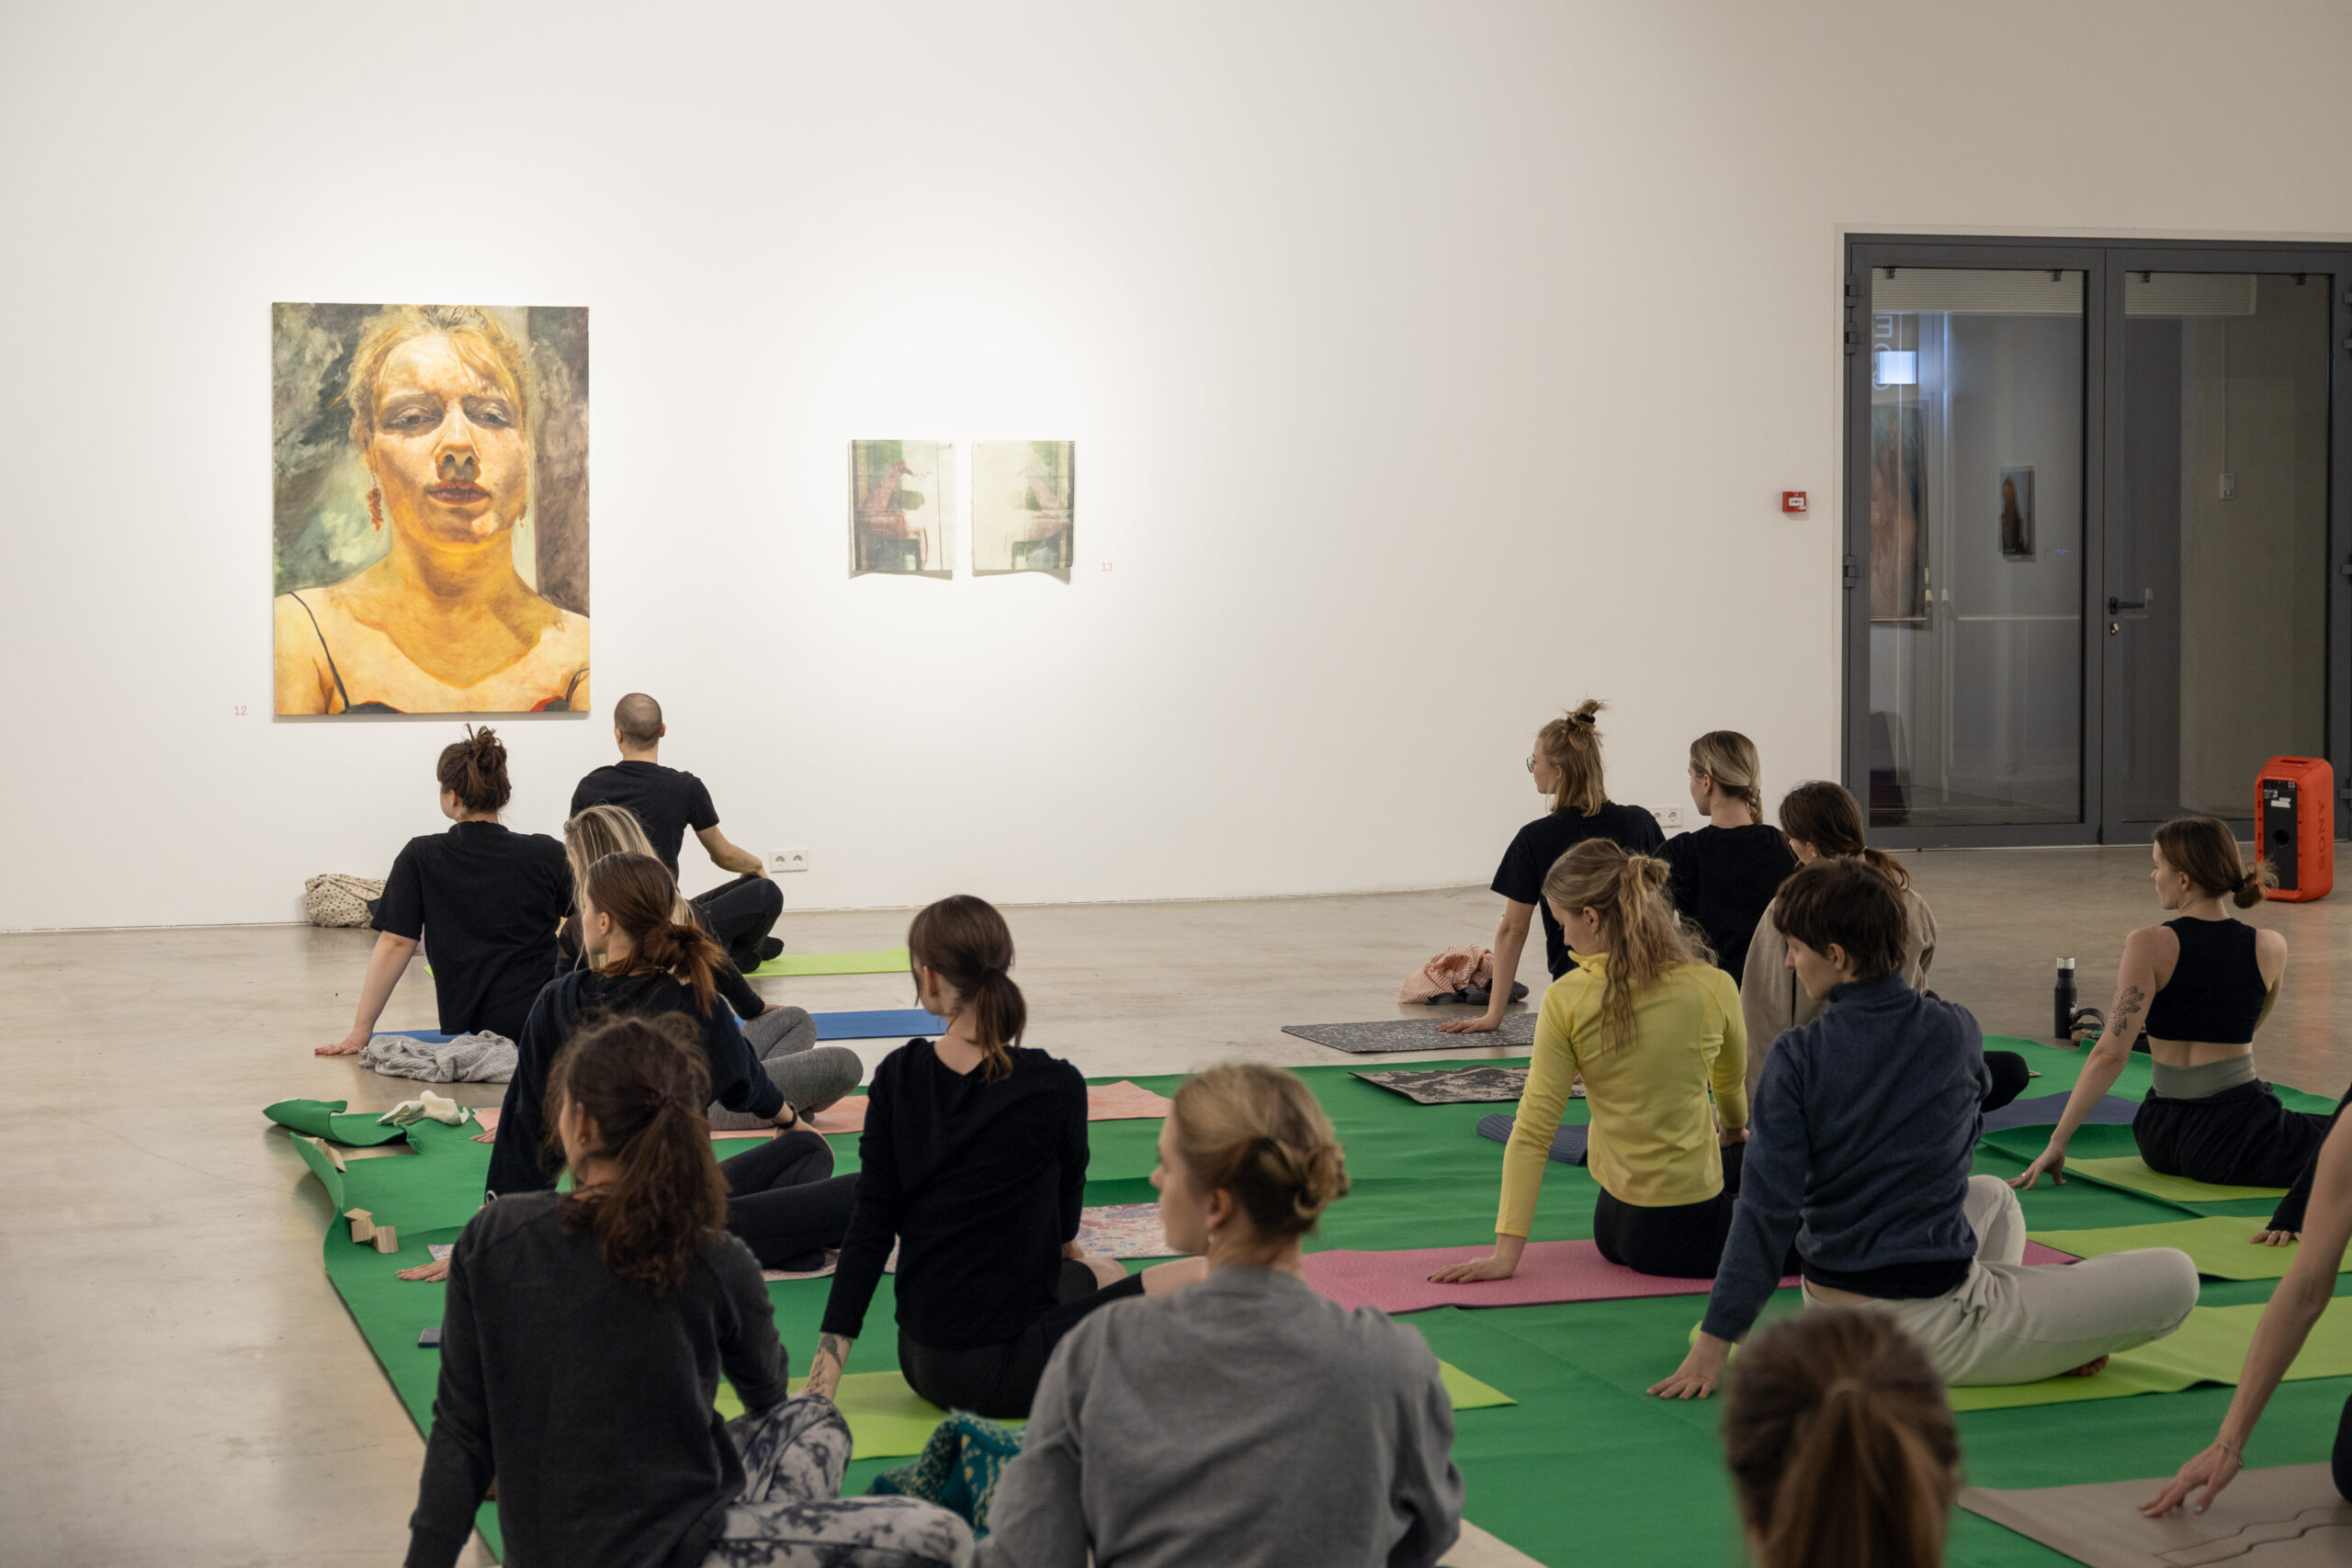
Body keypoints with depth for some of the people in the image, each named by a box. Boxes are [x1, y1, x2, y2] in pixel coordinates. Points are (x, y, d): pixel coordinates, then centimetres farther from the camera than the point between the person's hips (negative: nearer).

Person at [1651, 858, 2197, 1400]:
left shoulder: (1797, 1057, -12)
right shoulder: (1956, 1033, -8)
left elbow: (1768, 1208, -14)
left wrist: (1716, 1340, -9)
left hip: (1830, 1314, 3)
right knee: (2176, 1277, 7)